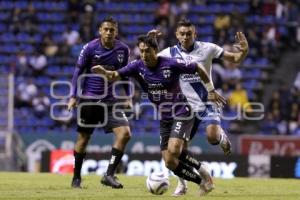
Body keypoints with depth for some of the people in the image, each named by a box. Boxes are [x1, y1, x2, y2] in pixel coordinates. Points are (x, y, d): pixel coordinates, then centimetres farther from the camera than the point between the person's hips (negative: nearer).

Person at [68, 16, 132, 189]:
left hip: (111, 100, 3)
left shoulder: (123, 50, 0)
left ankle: (109, 175, -9)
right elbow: (78, 71, -1)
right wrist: (73, 96, -6)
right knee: (84, 139, 5)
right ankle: (76, 178, 22)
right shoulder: (90, 48, -8)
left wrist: (128, 96, 10)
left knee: (125, 134, -14)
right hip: (89, 100, -2)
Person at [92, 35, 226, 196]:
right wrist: (104, 72, -41)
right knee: (170, 162, 1)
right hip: (164, 119, 6)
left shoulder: (171, 64, -16)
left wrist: (211, 90, 2)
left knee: (173, 151, -27)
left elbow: (198, 68, -3)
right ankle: (203, 181, 19)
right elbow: (116, 75, -19)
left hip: (181, 114, -6)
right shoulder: (137, 66, -6)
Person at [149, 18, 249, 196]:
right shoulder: (170, 53, -2)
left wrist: (244, 51, -21)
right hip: (186, 107, 2)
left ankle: (222, 137, 12)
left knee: (212, 137, -27)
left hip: (207, 103, -2)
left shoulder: (208, 48, -7)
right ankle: (182, 184, 21)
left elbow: (235, 59, 1)